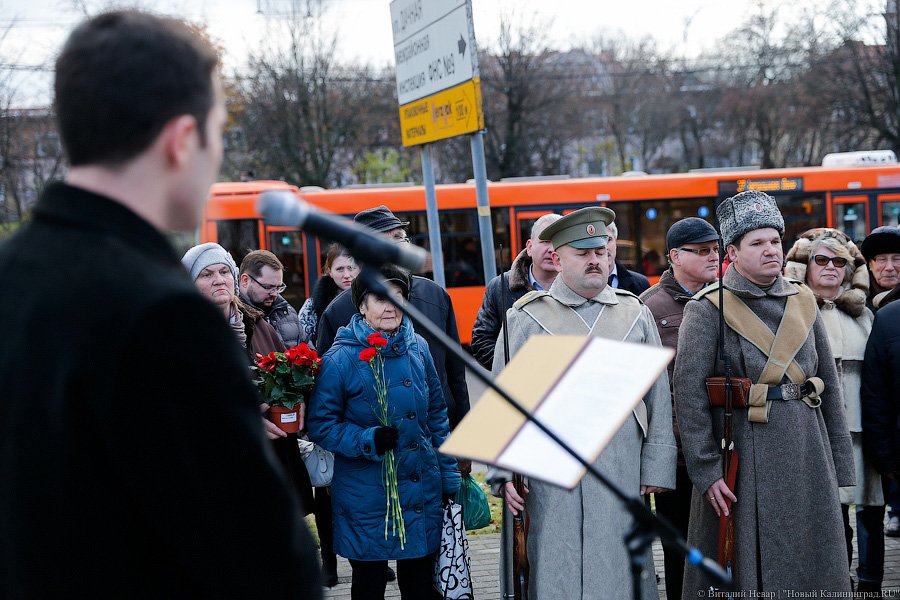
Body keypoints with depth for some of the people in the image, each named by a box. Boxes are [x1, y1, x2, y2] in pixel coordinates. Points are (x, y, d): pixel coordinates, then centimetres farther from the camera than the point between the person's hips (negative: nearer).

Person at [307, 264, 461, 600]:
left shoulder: (418, 348, 4)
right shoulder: (341, 358, -11)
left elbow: (437, 414, 13)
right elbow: (320, 424, -9)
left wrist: (449, 476, 12)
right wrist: (369, 441, -21)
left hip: (421, 490, 4)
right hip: (365, 494, -4)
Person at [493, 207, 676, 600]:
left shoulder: (636, 314, 12)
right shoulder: (525, 318, 5)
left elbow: (659, 397, 11)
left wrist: (656, 468, 5)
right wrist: (504, 472, -4)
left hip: (621, 473, 2)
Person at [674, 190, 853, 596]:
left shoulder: (803, 301, 10)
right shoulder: (708, 309, -6)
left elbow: (830, 384, 13)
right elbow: (688, 394, -10)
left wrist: (839, 464, 9)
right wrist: (705, 471, -15)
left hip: (808, 456, 5)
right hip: (744, 459, -5)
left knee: (813, 565, 8)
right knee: (744, 567, 3)